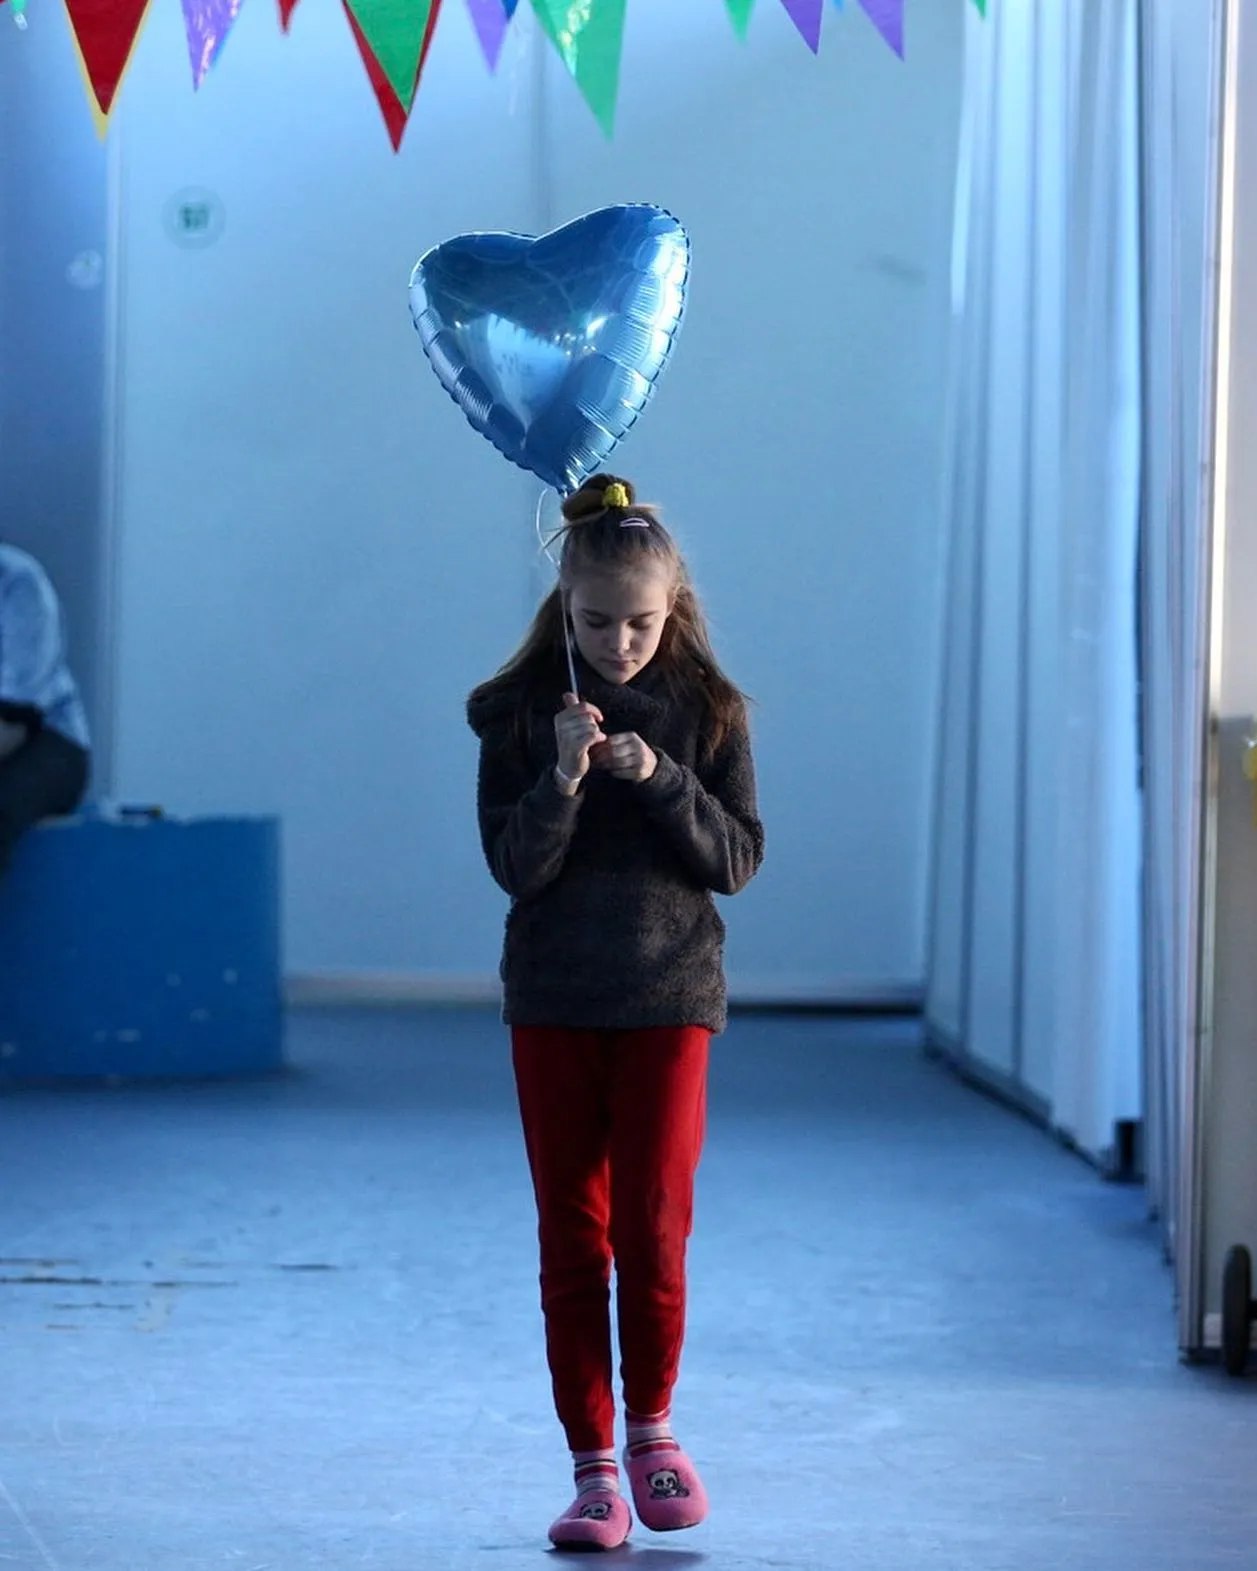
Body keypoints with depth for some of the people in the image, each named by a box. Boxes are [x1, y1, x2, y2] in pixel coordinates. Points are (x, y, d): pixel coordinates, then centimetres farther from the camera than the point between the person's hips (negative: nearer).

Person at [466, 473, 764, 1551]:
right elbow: (516, 866, -7)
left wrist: (660, 780, -19)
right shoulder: (519, 711, -2)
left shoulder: (709, 709, 0)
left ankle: (652, 1429, 15)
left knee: (654, 1225, -7)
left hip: (669, 996, -1)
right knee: (572, 1236, 3)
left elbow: (739, 858, -4)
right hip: (552, 1001, 1)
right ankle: (593, 1467, 9)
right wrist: (563, 778, -24)